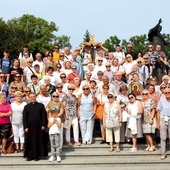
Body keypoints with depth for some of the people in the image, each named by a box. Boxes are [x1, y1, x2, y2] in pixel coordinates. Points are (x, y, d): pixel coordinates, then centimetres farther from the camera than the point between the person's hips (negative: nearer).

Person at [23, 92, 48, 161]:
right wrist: (25, 127, -4)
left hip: (38, 126, -1)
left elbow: (44, 116, 2)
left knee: (38, 141, 1)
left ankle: (37, 155, 9)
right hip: (30, 126, 1)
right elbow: (24, 117, 5)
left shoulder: (40, 105, 5)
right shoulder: (26, 107, 7)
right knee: (30, 141, 2)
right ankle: (29, 155, 8)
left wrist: (43, 125, -7)